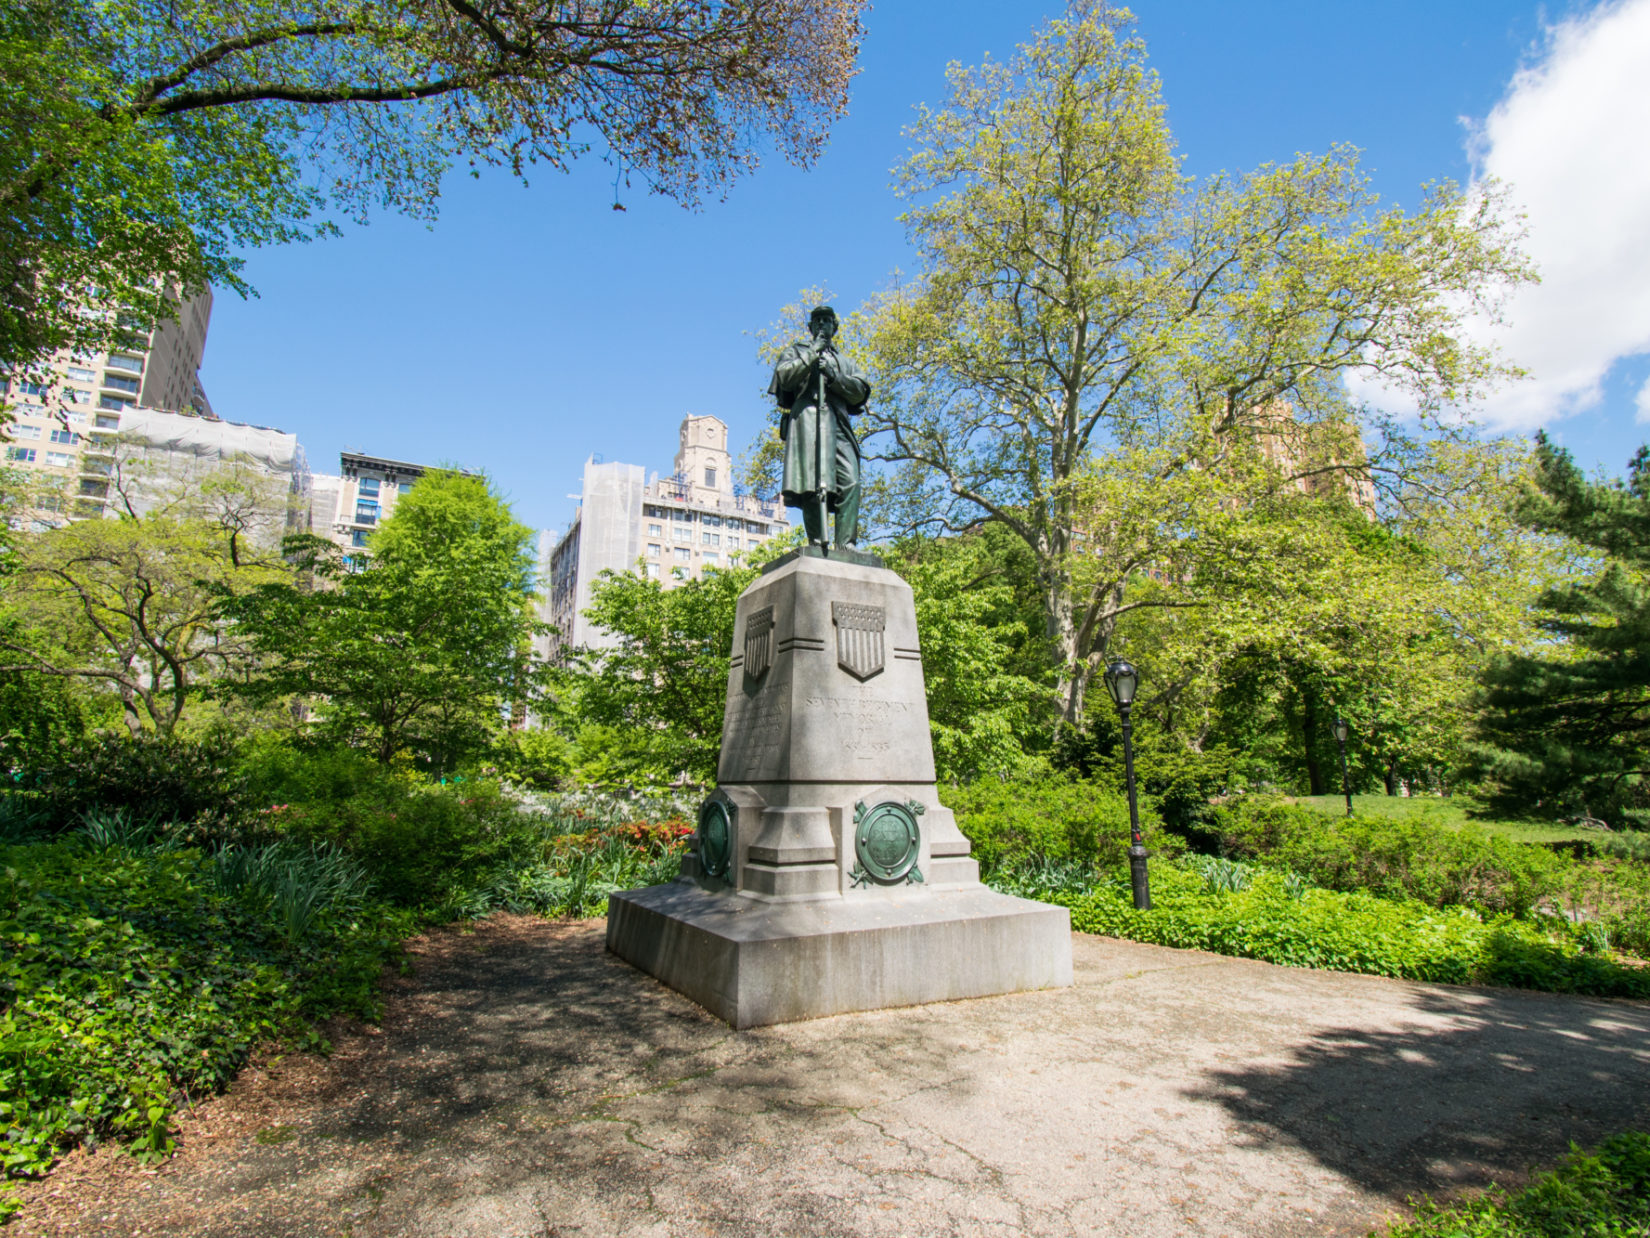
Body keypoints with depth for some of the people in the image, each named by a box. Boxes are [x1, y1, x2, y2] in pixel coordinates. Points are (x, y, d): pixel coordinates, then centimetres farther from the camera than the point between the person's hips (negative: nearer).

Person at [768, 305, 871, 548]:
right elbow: (784, 377, 3)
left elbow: (860, 391, 14)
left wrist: (834, 376, -1)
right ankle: (817, 542, -17)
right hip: (808, 420, -3)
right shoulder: (796, 351, 24)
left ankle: (846, 543, -16)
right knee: (813, 483, -16)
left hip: (838, 424, 3)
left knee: (851, 482, -14)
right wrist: (811, 355, 0)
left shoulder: (844, 361, 31)